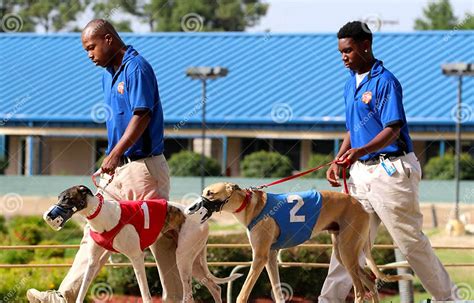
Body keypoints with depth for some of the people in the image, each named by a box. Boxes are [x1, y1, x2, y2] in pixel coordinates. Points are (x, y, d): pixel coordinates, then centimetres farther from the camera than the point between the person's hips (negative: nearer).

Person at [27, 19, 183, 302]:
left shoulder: (137, 67, -14)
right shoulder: (109, 75, 15)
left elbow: (142, 115, -22)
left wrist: (115, 154, -25)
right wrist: (114, 157, 15)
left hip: (143, 166, -9)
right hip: (119, 167, 9)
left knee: (161, 236, -2)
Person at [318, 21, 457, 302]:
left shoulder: (385, 81, -13)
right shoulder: (351, 83, 13)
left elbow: (392, 130, -21)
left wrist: (361, 151, -35)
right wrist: (338, 161, 12)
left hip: (391, 170, -8)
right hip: (362, 171, 8)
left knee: (410, 240, 0)